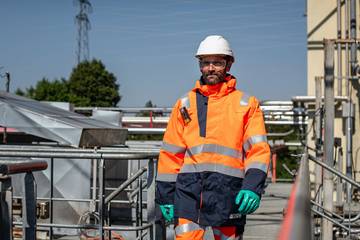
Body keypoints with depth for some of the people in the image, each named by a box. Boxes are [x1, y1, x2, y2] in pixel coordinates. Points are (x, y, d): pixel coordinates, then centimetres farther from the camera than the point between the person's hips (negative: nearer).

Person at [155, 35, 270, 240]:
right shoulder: (185, 104, 13)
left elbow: (258, 149, 0)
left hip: (229, 191, -1)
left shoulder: (246, 104, 8)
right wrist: (165, 194, 9)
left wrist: (253, 186, -15)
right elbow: (170, 153, 13)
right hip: (189, 190, 1)